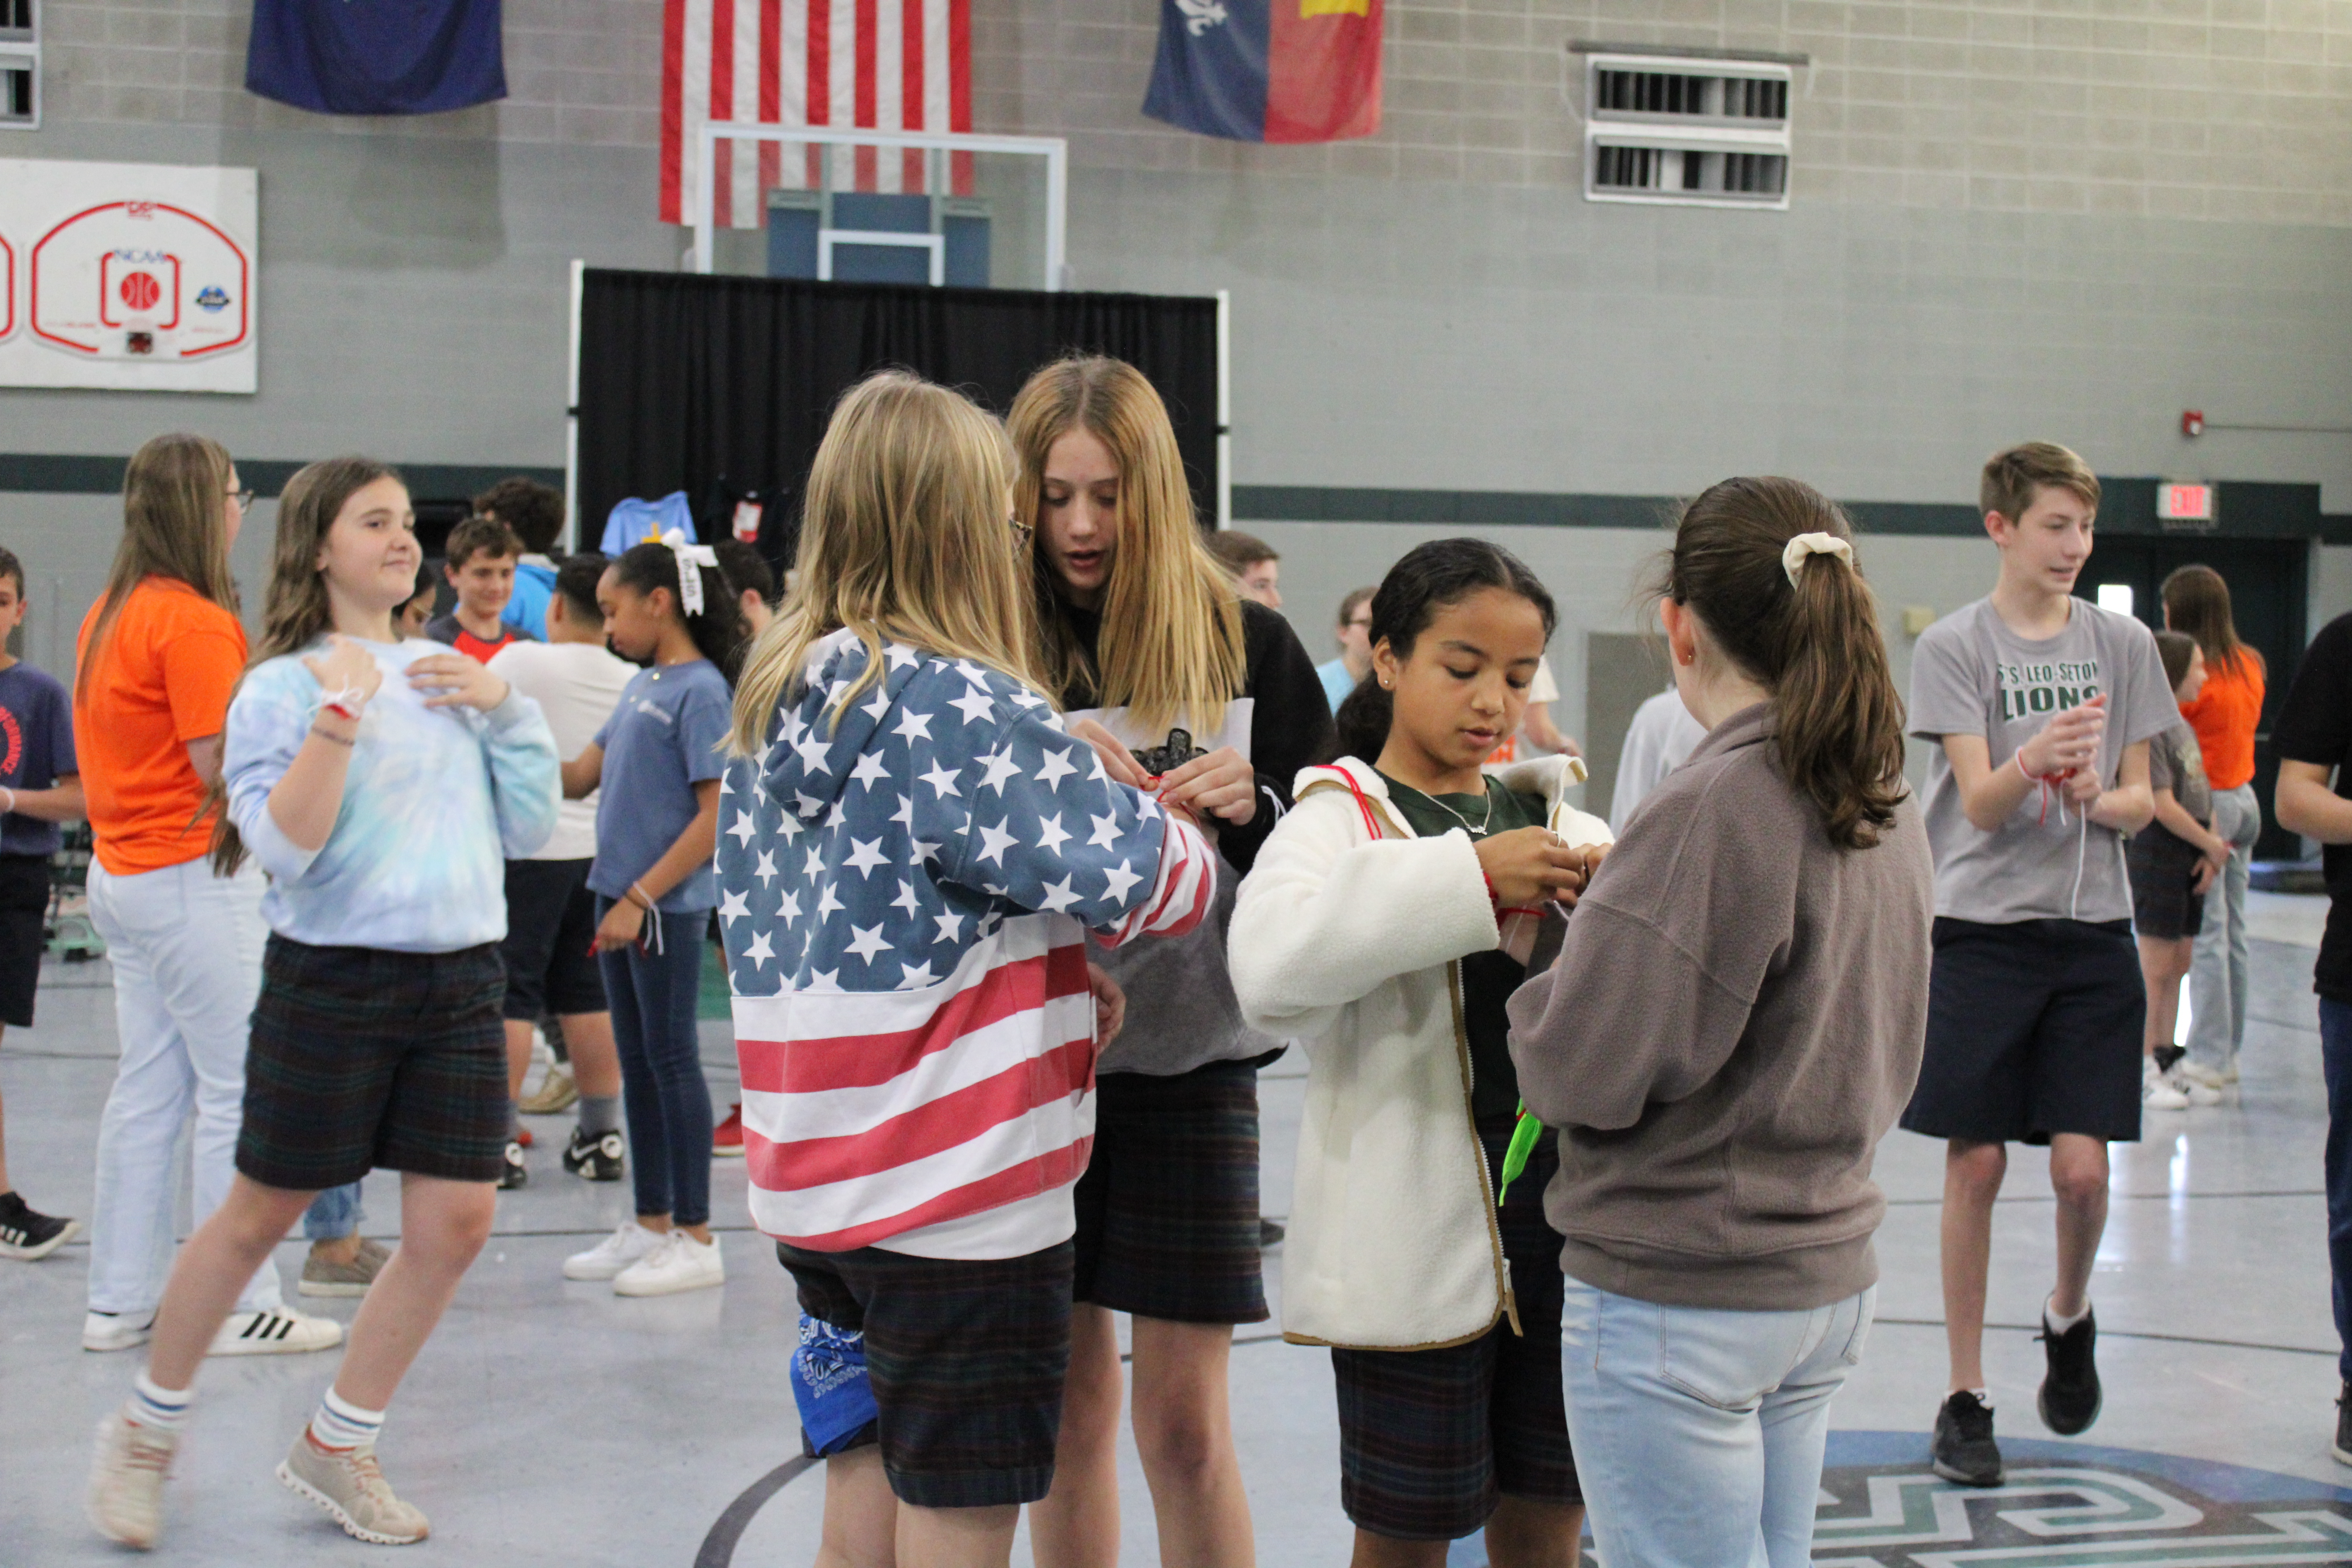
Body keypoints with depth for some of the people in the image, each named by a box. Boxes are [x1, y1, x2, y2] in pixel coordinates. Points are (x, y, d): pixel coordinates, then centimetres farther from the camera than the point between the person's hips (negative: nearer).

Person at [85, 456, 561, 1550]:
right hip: (334, 977, -5)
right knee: (260, 1217, 6)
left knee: (457, 1223, -1)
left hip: (460, 977, 5)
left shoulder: (448, 676, 11)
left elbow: (528, 829, 11)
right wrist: (340, 712, -21)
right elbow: (284, 847, -17)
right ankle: (146, 1432, 27)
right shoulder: (284, 686, -5)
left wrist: (506, 708, -1)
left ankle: (337, 1448, 18)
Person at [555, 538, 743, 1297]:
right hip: (622, 896, 8)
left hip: (668, 904, -8)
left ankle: (695, 1239, 7)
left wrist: (642, 898, -19)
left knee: (672, 1061, -2)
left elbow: (718, 815, -17)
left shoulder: (700, 690, -13)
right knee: (637, 1061, 13)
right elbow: (578, 778, 15)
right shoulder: (643, 686, 13)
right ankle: (651, 1225, 23)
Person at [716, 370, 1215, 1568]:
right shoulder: (954, 705, -17)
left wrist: (1046, 970, 6)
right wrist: (1189, 844, 8)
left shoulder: (773, 705, 8)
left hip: (815, 1188, 8)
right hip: (959, 1198, -8)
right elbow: (1137, 871, -17)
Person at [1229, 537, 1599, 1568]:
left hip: (1557, 1221, 5)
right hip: (1416, 1240, -5)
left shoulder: (1543, 818, 10)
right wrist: (1471, 877, -29)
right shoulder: (1344, 815, -6)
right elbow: (1269, 962, -27)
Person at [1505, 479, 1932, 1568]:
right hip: (1829, 1274, 8)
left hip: (1680, 1300, -8)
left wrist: (1539, 971, 1)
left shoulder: (1716, 806, -20)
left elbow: (1581, 1071, -20)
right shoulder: (1886, 806, 5)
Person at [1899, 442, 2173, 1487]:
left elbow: (2141, 800, 10)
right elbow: (1978, 803, -10)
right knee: (1975, 1164, 1)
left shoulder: (2122, 643, 7)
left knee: (2082, 1166, -5)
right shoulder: (1953, 646, -2)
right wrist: (2035, 762, -31)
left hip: (2092, 934, 2)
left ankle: (2069, 1318, 27)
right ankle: (1967, 1396, 13)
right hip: (1982, 930, -2)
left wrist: (2100, 796, -13)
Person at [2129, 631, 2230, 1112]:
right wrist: (2214, 846, -8)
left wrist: (2212, 850, 0)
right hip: (2158, 856, -9)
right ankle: (2142, 1073, 1)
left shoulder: (2185, 726, 14)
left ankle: (2166, 1064, 20)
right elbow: (2163, 805, -19)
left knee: (2178, 966, 12)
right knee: (2156, 968, -5)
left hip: (2189, 860, 9)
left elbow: (2202, 796, 14)